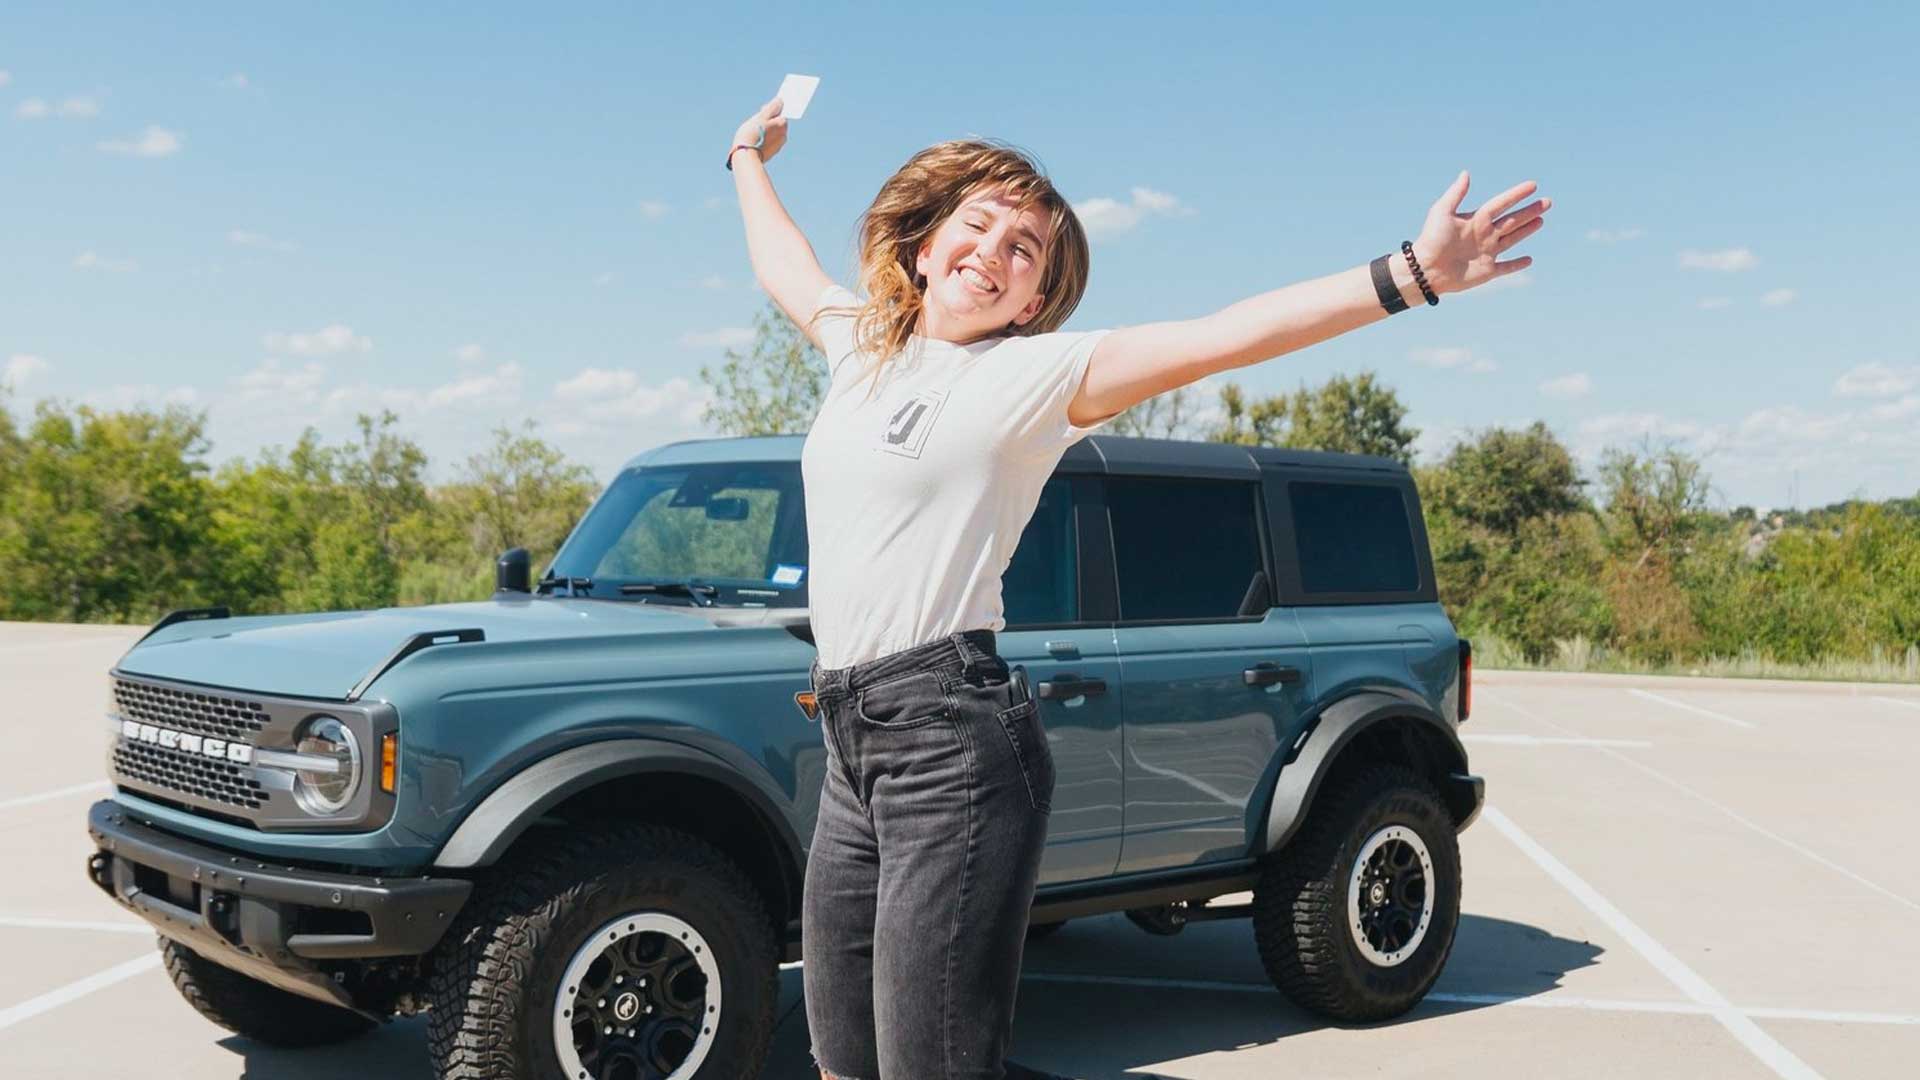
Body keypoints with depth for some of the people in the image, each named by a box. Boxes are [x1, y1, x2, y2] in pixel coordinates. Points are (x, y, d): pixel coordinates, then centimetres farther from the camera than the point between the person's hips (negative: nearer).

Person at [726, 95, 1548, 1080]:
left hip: (953, 736, -7)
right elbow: (781, 265, 38)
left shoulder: (1035, 372, -2)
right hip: (850, 744, 7)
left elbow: (1224, 334, -14)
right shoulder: (860, 340, 17)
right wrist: (751, 159, 54)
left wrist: (1410, 276, -23)